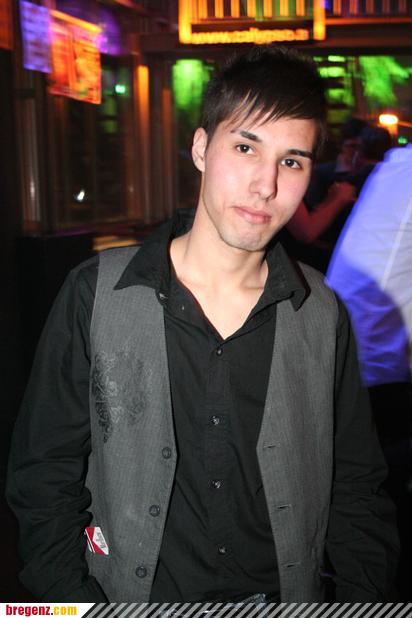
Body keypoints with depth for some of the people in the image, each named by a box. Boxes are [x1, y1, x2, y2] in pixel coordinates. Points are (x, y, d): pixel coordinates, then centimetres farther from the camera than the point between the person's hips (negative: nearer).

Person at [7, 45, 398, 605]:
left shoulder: (324, 316, -7)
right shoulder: (96, 295, -13)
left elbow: (356, 488, 1)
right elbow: (45, 476, -7)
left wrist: (365, 598, -8)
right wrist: (73, 600, -14)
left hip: (287, 597, 2)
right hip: (133, 597, -1)